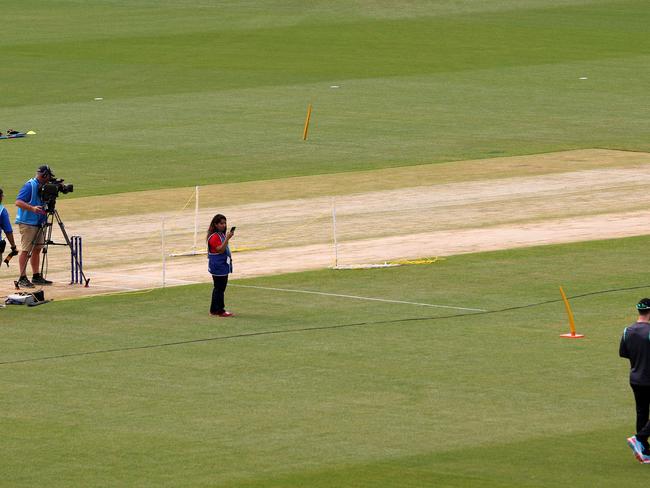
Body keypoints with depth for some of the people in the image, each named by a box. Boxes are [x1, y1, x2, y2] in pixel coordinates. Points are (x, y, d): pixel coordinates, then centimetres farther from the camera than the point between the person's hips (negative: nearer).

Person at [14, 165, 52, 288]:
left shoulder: (44, 187, 12)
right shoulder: (30, 186, -13)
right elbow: (18, 202, -20)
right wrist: (32, 208, -31)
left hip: (39, 223, 8)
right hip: (27, 223, -8)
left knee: (37, 249, 11)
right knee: (25, 250, -7)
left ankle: (36, 277, 17)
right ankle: (22, 278, -7)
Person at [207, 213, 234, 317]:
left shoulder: (222, 234, 13)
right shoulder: (214, 237, -16)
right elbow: (220, 249, -26)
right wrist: (227, 238, -31)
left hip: (223, 266, 10)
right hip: (218, 267, -10)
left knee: (219, 288, 14)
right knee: (219, 288, -6)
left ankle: (214, 309, 20)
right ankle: (220, 310, -3)